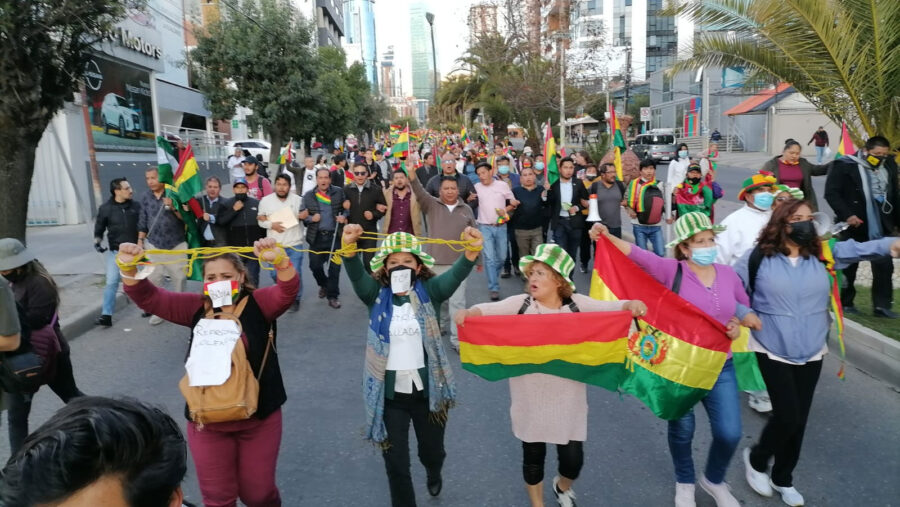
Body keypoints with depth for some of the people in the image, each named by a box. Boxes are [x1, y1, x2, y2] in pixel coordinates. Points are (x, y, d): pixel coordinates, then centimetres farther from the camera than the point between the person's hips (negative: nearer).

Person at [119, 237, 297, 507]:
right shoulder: (197, 307, 2)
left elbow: (288, 291, -24)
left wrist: (279, 260, -44)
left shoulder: (258, 303, -7)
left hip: (258, 417, -2)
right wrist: (129, 269, -20)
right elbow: (148, 298, -2)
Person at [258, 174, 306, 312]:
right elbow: (260, 220, 5)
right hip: (274, 245, 2)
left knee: (294, 273, 0)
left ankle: (295, 299, 19)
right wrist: (271, 224, -14)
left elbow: (305, 215, 9)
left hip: (294, 244, -2)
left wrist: (304, 215, -15)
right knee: (275, 274, 11)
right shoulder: (266, 200, 0)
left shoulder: (297, 199, -2)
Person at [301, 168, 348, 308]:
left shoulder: (339, 192, 0)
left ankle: (332, 296, 14)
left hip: (334, 235, -1)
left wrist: (344, 217, -14)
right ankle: (324, 285, 37)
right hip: (316, 237, 1)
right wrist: (311, 218, -16)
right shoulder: (308, 196, 2)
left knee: (334, 267, 1)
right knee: (315, 265, 7)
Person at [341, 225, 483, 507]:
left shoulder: (429, 293, -7)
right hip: (390, 393, -1)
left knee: (432, 451, 25)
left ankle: (434, 476, 60)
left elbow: (456, 275, -24)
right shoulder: (377, 296, -6)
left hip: (428, 390, 1)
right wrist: (348, 245, -45)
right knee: (396, 464, 9)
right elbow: (356, 274, -24)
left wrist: (472, 250, -45)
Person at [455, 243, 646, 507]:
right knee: (533, 455, 14)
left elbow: (608, 307, -12)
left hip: (567, 397, 1)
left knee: (573, 458, 8)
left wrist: (631, 305, -33)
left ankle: (562, 486, 46)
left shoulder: (576, 304, -3)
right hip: (530, 397, 0)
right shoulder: (521, 303, -6)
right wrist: (469, 312, -40)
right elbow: (491, 309, -19)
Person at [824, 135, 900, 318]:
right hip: (854, 226, -5)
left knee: (884, 266, 2)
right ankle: (845, 303, 19)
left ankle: (882, 305, 9)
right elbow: (831, 193, -14)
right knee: (849, 267, 7)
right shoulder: (845, 166, -9)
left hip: (881, 228, 5)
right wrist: (847, 215, -22)